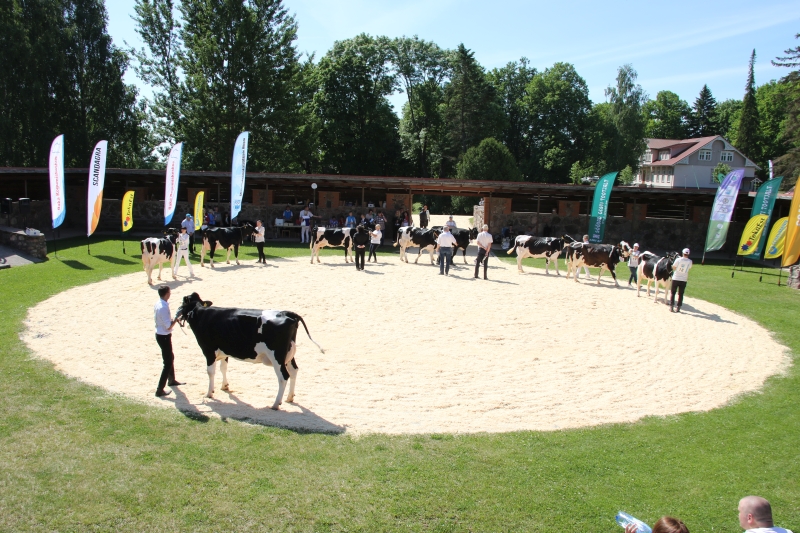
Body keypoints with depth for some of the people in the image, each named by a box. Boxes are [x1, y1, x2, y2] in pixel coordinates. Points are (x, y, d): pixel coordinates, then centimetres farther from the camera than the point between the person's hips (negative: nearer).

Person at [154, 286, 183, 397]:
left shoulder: (158, 304, 2)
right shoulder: (163, 307, -27)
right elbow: (169, 326, -25)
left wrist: (173, 318, 7)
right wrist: (176, 319, -13)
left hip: (160, 334, 10)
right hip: (164, 337, -10)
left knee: (170, 357, 26)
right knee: (168, 363, -2)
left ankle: (172, 380, 44)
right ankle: (160, 390, 0)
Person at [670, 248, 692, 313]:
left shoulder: (678, 260, -13)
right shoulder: (690, 261, -7)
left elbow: (673, 268, -3)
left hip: (675, 279, -1)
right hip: (684, 280, 1)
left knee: (673, 293, 11)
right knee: (681, 294, 9)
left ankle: (671, 307, 7)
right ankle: (678, 308, 10)